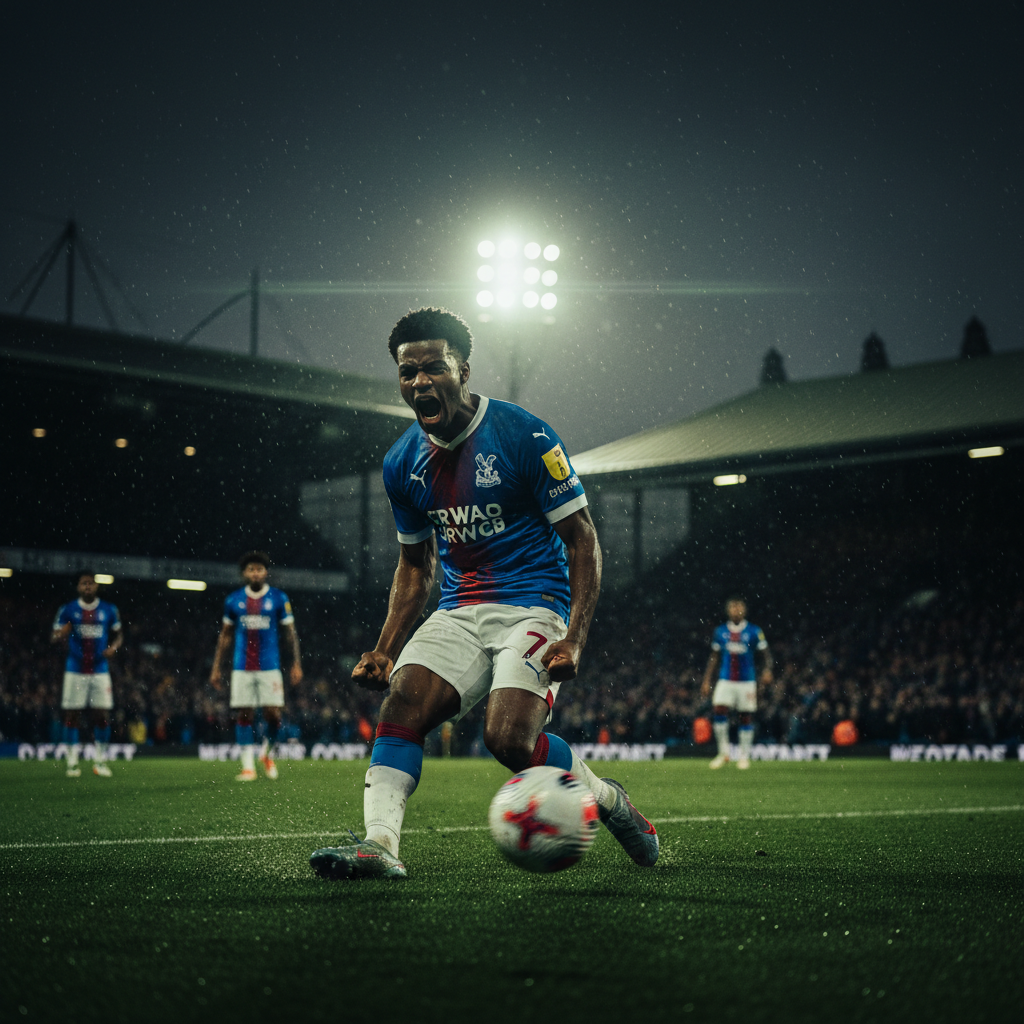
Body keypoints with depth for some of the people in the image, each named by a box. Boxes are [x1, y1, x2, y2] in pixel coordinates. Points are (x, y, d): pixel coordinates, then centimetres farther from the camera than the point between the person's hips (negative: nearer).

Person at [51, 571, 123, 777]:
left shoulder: (109, 610, 4)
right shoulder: (67, 610, 0)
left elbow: (118, 635, 15)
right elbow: (53, 638, 2)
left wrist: (113, 647, -7)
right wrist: (61, 635, -22)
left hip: (100, 670, 1)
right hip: (75, 671, -1)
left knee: (103, 716, -2)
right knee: (72, 715, -3)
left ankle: (100, 761, 9)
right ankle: (72, 762, 4)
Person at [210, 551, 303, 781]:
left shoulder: (279, 598, 2)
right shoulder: (233, 600, 6)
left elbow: (290, 634, 6)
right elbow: (225, 636, 13)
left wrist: (296, 663, -2)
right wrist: (216, 668, 9)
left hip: (269, 666, -1)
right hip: (242, 667, 1)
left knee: (273, 714, -7)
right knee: (243, 715, -2)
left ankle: (268, 752, 20)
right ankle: (248, 766, 5)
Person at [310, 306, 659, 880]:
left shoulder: (524, 437, -11)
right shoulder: (403, 464, 7)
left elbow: (583, 541, -8)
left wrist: (573, 640, -19)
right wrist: (386, 650, 8)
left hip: (533, 606, -5)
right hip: (459, 613, 5)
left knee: (509, 738, -23)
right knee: (401, 705, -20)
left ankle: (608, 799, 3)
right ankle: (380, 843, -25)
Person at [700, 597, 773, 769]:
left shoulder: (754, 632, 0)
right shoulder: (720, 632, 7)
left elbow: (765, 654, 2)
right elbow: (714, 658, 14)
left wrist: (767, 670, -18)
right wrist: (707, 680, 9)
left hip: (747, 681, -1)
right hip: (725, 680, 1)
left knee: (746, 716, 1)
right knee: (718, 710, -15)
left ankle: (744, 756, 14)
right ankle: (723, 752, -1)